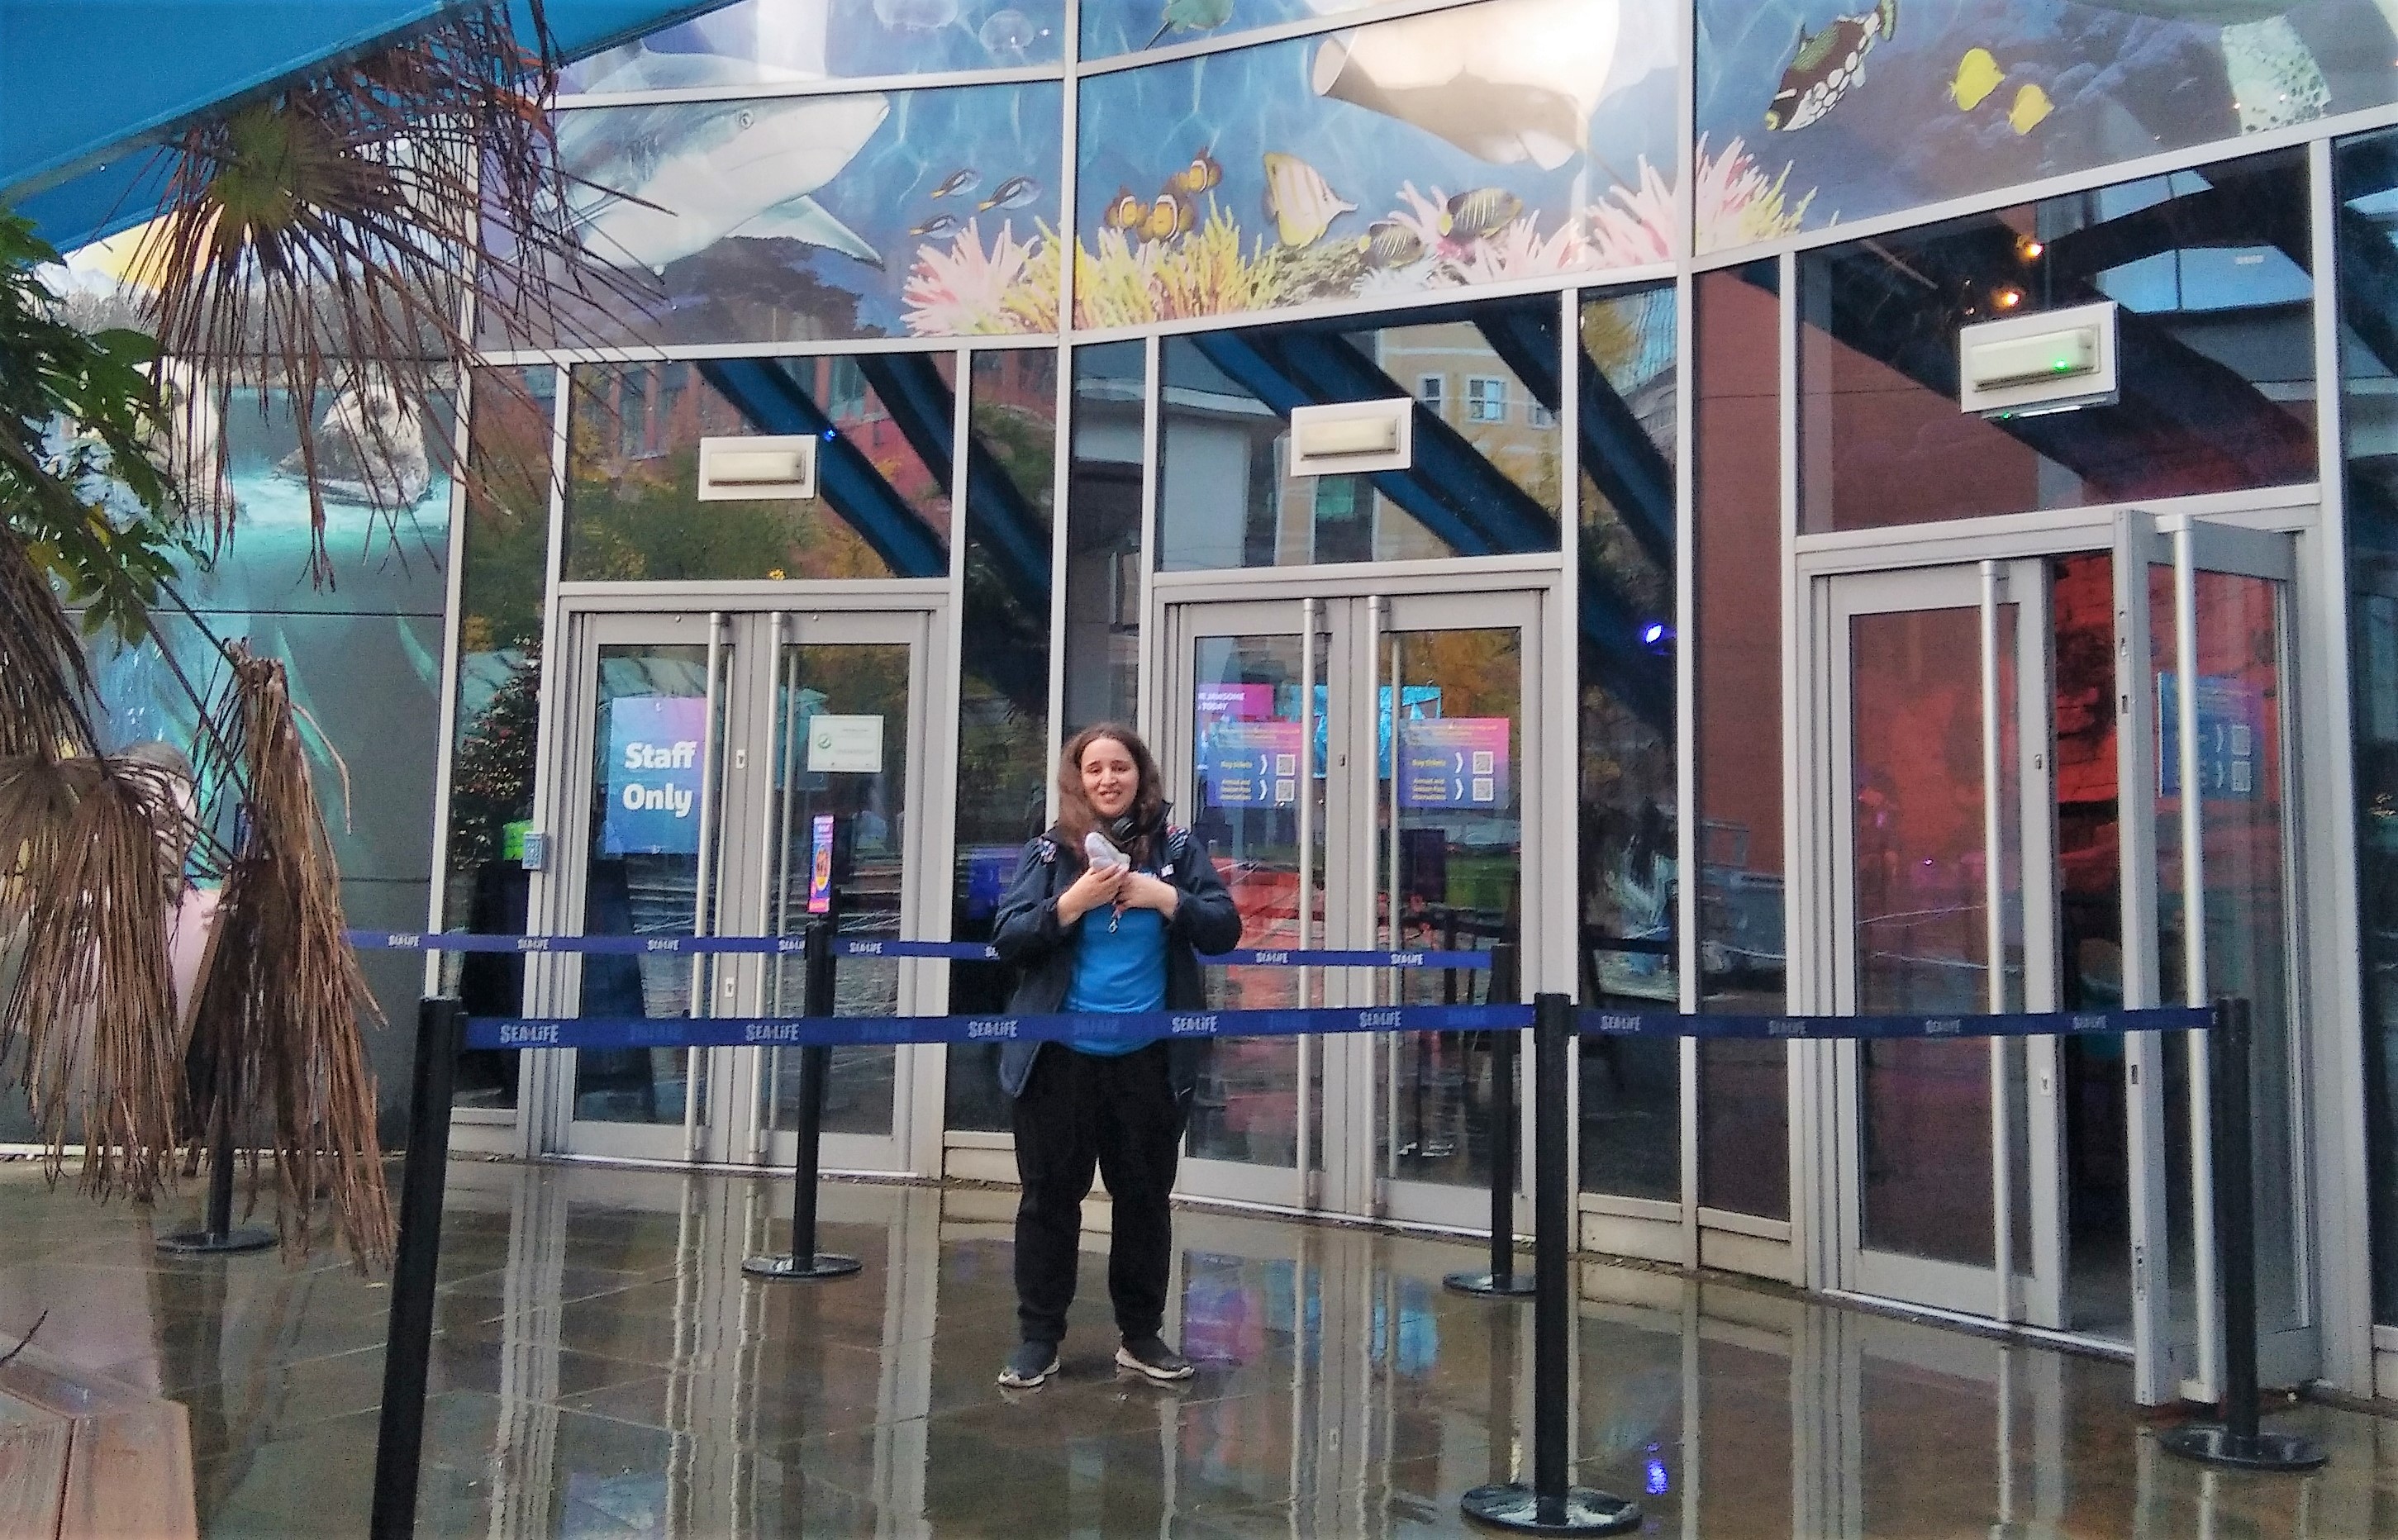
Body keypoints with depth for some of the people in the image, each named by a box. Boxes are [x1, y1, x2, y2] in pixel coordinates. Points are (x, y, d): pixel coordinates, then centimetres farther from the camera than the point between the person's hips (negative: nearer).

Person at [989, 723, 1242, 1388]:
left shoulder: (1177, 848, 2)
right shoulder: (1049, 852, 0)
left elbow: (1225, 929, -3)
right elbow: (1006, 939, -6)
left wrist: (1164, 898, -17)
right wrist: (1072, 903, -19)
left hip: (1148, 1058, 1)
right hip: (1060, 1055, -1)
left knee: (1145, 1196, 11)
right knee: (1050, 1195, 6)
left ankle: (1141, 1334, 25)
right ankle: (1038, 1338, 18)